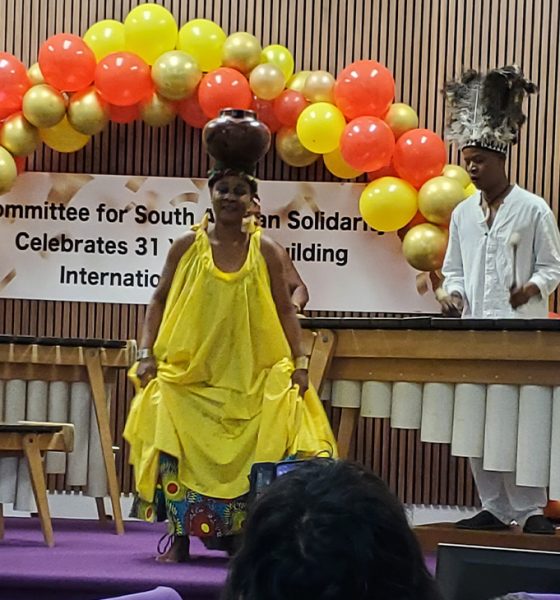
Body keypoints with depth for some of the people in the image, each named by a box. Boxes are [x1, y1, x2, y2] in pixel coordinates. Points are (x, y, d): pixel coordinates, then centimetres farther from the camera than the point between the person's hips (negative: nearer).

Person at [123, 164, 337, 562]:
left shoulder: (264, 250, 3)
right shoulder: (187, 246, 3)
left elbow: (285, 310, 7)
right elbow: (159, 302, 7)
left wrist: (300, 361, -2)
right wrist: (147, 354, -3)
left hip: (253, 378, 0)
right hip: (189, 373, 0)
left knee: (246, 458, -3)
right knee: (181, 452, -8)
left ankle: (236, 535, 8)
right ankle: (181, 537, 2)